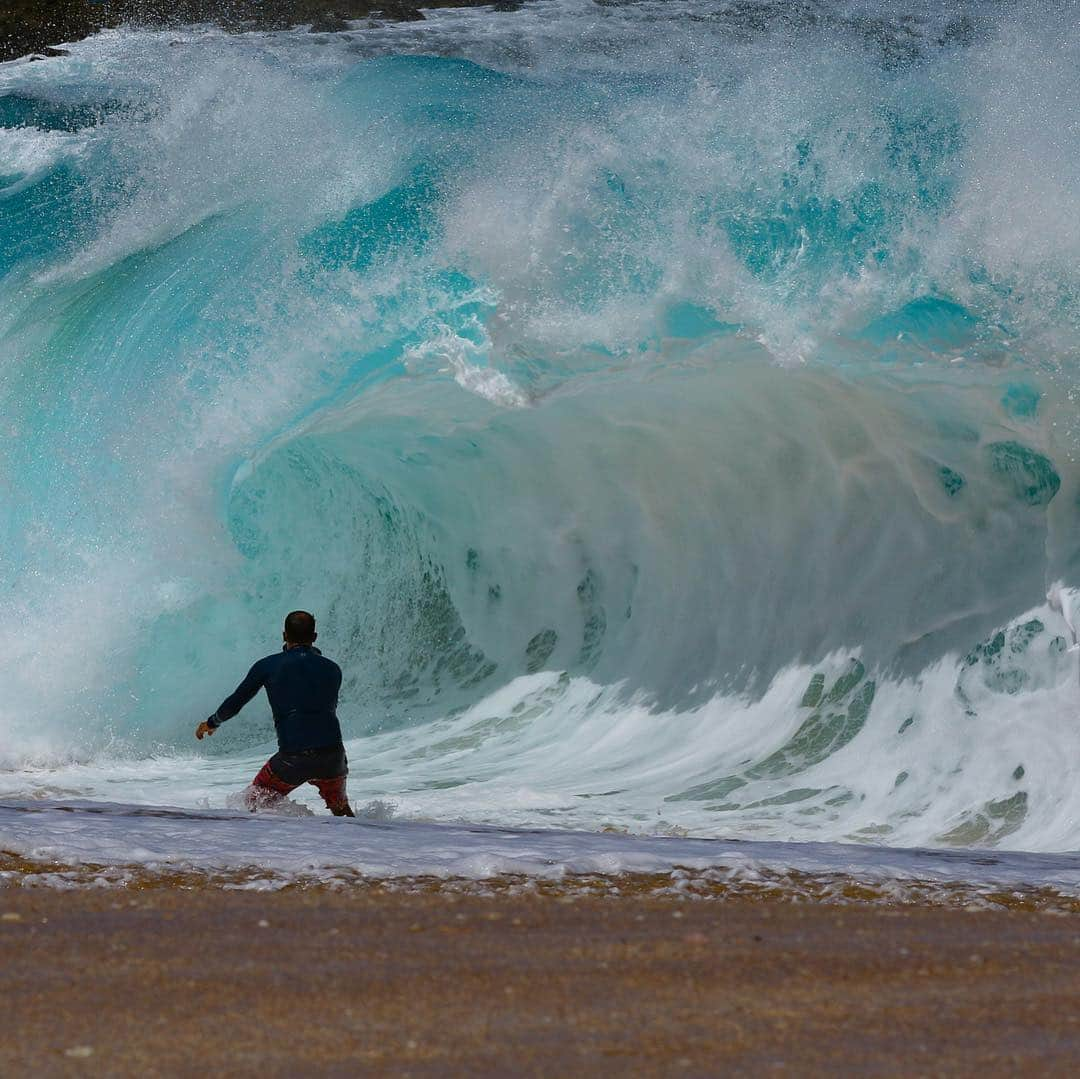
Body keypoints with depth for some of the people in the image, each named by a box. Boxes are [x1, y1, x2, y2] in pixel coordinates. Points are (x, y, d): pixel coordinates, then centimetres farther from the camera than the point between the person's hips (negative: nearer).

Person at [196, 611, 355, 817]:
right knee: (340, 808, 28)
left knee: (255, 803, 17)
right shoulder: (332, 669, 11)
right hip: (332, 755, 2)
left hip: (292, 758, -2)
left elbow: (234, 703, 11)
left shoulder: (267, 666, 5)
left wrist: (211, 723, 31)